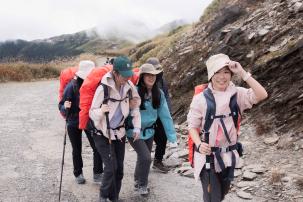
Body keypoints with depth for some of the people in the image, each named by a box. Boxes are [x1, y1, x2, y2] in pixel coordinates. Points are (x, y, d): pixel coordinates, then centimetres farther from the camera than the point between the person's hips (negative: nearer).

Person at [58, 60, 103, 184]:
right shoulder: (72, 86, -19)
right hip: (74, 123, -3)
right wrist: (65, 107, -35)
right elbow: (61, 107, -15)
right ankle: (78, 174, 30)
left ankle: (97, 174, 10)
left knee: (97, 147, -3)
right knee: (77, 150, 12)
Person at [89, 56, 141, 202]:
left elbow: (135, 106, 6)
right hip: (103, 133, -5)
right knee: (111, 167, -10)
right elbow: (92, 113, -18)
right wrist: (101, 111, -40)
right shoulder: (103, 88, -24)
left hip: (119, 132, 5)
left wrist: (137, 127, 1)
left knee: (119, 168, 9)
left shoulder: (129, 86, -9)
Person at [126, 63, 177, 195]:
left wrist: (172, 136, -7)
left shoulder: (158, 94, -5)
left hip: (149, 132, 5)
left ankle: (137, 181, 45)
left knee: (142, 158, 19)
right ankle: (142, 184, 13)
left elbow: (165, 115, -5)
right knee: (146, 158, -14)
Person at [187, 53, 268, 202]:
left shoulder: (237, 94, -4)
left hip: (228, 155, 4)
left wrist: (242, 73, -23)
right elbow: (192, 126, -6)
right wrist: (199, 144, -24)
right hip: (208, 155, -3)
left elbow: (262, 95, -19)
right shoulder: (201, 98, -11)